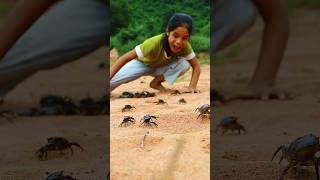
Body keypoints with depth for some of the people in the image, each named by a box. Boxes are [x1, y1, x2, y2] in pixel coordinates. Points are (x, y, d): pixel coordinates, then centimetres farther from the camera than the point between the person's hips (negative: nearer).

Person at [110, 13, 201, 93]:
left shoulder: (185, 46, -31)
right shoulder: (155, 43, -40)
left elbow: (196, 66, -20)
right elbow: (125, 58, -39)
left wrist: (192, 87, -38)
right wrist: (107, 80, -46)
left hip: (162, 67, 3)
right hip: (143, 63, -3)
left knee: (185, 64, -26)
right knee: (113, 80, -25)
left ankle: (156, 82, -7)